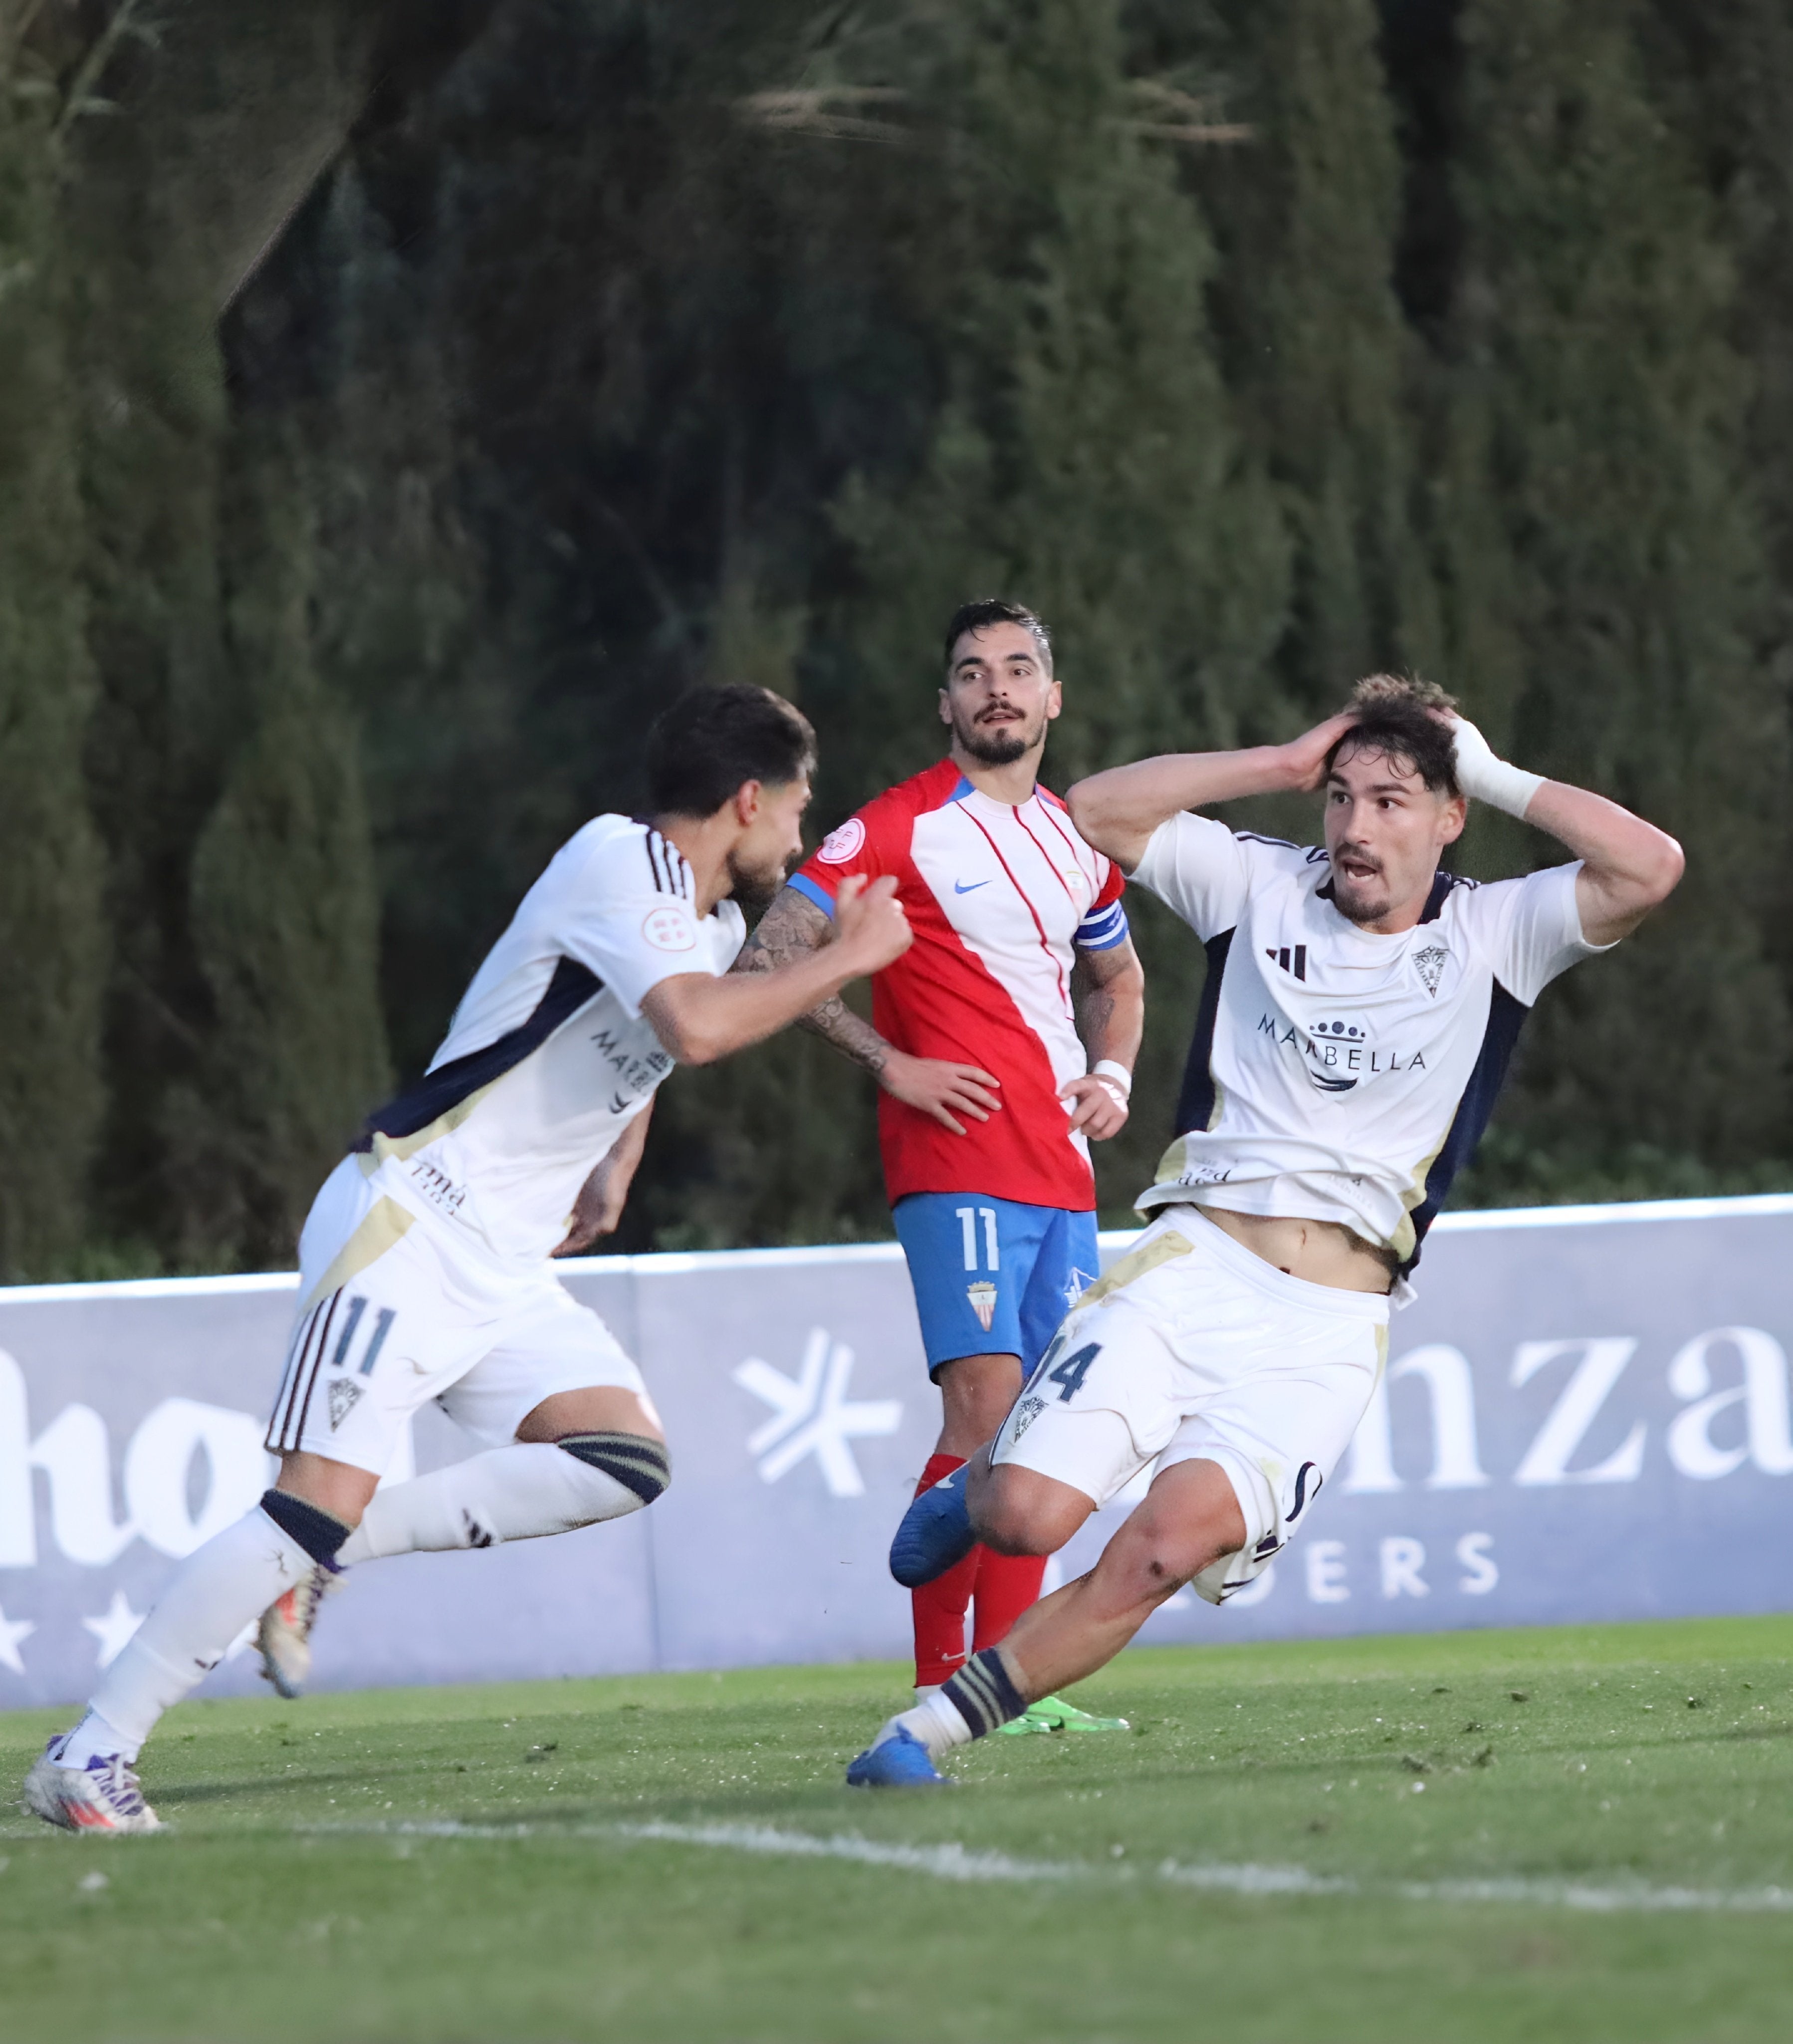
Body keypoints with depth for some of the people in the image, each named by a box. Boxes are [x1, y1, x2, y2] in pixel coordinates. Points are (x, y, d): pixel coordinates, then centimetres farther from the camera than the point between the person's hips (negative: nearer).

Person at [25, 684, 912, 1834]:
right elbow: (696, 1029, -29)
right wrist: (849, 960, -17)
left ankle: (321, 1557, -3)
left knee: (626, 1463, -9)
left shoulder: (714, 923, 16)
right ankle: (91, 1757, -13)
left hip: (505, 1269, 9)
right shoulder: (622, 864, -12)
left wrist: (610, 1177, 35)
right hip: (409, 1227, -9)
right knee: (322, 1500, -18)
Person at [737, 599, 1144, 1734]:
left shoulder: (1080, 842, 16)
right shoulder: (897, 830, -5)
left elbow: (1118, 978, 33)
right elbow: (767, 959, -7)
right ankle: (938, 1690, -17)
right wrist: (892, 1062, -13)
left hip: (1063, 1169, 7)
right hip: (957, 1164, -7)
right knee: (983, 1411, -17)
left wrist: (1113, 1074, 13)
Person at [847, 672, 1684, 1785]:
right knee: (1028, 1516, -16)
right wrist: (1288, 764, 3)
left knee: (1169, 1546, -23)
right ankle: (974, 1492, 23)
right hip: (1195, 1265, 1)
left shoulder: (1492, 933, 5)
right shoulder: (1265, 884, 9)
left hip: (1330, 1327, -1)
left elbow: (1650, 868, -10)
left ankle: (930, 1732, -13)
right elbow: (1098, 814, 3)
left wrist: (1494, 778, -1)